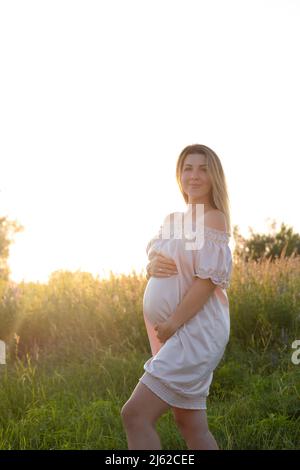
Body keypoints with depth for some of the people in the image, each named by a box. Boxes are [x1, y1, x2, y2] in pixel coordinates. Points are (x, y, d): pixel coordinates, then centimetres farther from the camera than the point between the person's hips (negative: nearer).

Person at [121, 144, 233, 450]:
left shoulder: (213, 219, -9)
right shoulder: (172, 220, 15)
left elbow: (208, 280, -17)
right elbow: (152, 265, 17)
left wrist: (172, 325, -19)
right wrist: (153, 267, -7)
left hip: (195, 332, -9)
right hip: (174, 335, 9)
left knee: (135, 415, -16)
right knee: (191, 425, 12)